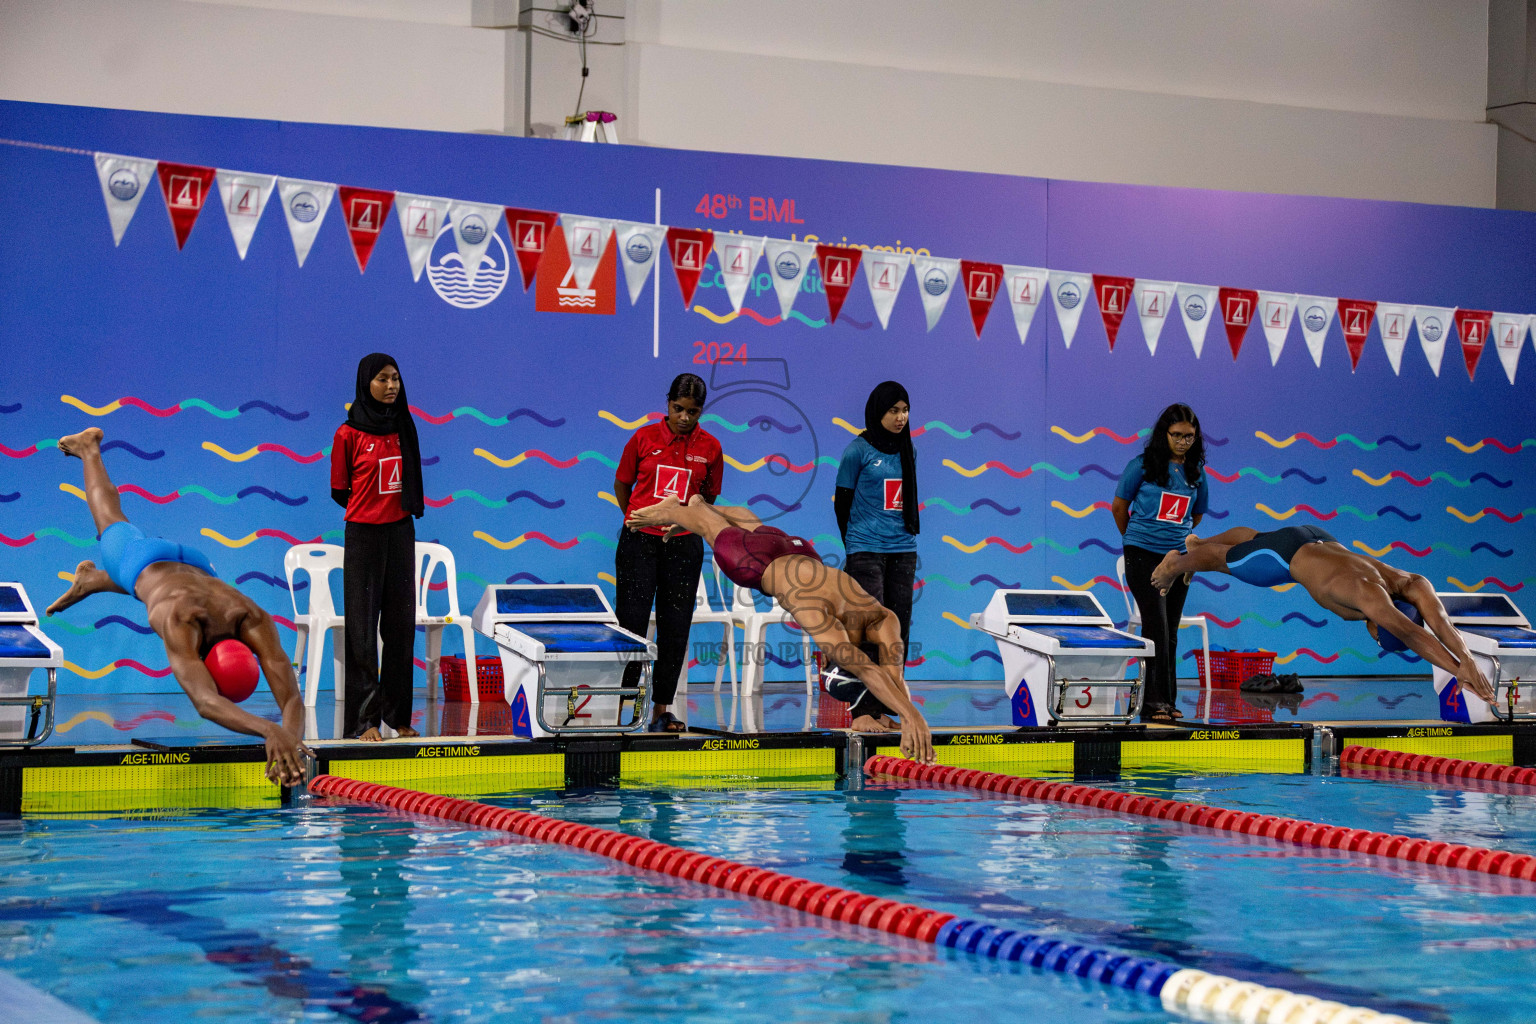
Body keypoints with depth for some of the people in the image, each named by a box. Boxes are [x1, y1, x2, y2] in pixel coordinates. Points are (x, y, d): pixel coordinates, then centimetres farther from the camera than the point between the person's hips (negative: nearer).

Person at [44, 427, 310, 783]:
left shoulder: (255, 623, -47)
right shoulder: (181, 622, -56)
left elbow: (292, 700, -55)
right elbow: (204, 703, -71)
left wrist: (291, 740, -77)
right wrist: (270, 731, -86)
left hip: (194, 566, 2)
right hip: (144, 561, -2)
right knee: (112, 523, 32)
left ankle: (90, 580, 67)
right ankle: (89, 448, 59)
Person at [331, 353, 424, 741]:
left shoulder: (403, 428, 8)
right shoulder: (349, 434, -7)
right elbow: (339, 491, 1)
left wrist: (393, 509, 7)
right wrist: (370, 509, 6)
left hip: (401, 533, 5)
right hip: (364, 534, -5)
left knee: (400, 624, 5)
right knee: (363, 628, -3)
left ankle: (398, 714, 12)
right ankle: (364, 720, -2)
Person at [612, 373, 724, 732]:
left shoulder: (710, 447, 2)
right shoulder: (644, 438, 0)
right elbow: (622, 484, 12)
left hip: (683, 545, 1)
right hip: (639, 542, -1)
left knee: (674, 628, 4)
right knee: (631, 621, -4)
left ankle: (661, 709, 11)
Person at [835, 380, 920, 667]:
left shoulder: (907, 450, 12)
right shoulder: (858, 450, -4)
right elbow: (842, 502, 2)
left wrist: (904, 535, 15)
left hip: (904, 550, 5)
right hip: (867, 550, -5)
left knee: (899, 625, 4)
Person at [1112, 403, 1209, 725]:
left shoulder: (1196, 472, 7)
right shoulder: (1142, 466, -4)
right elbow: (1119, 507, 7)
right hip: (1143, 555, -4)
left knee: (1170, 632, 8)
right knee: (1156, 628, -10)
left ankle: (1168, 701, 13)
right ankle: (1153, 702, -9)